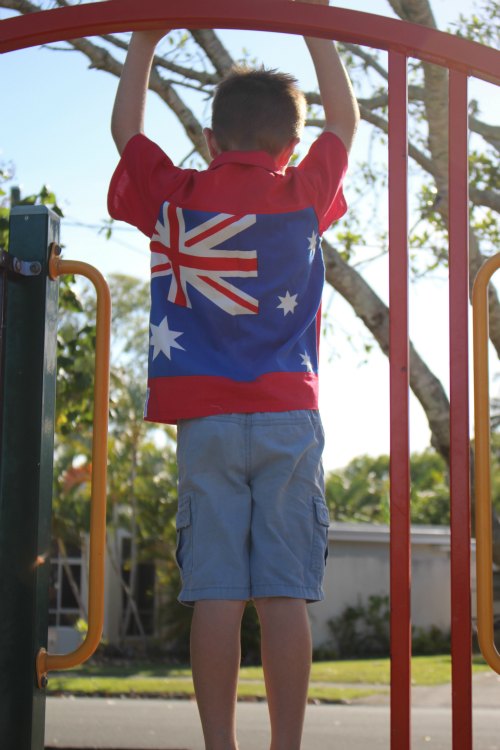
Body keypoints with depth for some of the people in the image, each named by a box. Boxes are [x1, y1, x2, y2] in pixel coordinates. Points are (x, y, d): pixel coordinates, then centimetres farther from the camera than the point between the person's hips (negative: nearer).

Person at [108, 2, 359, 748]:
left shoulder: (177, 197, 5)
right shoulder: (304, 196, 5)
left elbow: (125, 128, 23)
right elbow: (345, 124, 24)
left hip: (207, 420, 0)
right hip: (289, 414, 0)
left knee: (217, 594, -2)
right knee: (284, 594, -3)